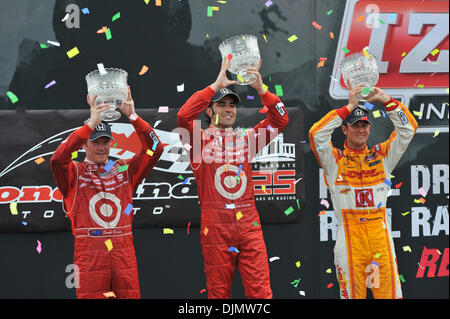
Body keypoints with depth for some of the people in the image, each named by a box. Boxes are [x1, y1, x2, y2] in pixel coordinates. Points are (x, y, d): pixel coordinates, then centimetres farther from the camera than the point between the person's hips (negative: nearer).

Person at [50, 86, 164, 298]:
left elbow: (154, 149, 6)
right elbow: (58, 159, -15)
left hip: (123, 251, 3)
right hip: (89, 254, -3)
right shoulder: (74, 172, 6)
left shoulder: (124, 170, 15)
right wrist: (90, 124, -19)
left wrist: (133, 117, -7)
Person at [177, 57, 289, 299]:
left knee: (260, 290, -3)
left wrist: (261, 89, -4)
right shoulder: (200, 139, 6)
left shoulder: (246, 138, 16)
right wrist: (216, 86, -13)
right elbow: (183, 116, -13)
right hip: (215, 223, -3)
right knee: (219, 292, 2)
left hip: (248, 223, 3)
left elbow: (280, 120, 9)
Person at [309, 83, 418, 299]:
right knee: (352, 294, -1)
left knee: (390, 292, 0)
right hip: (350, 233, -2)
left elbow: (408, 128, 9)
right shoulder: (334, 159, 6)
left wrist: (386, 101, -2)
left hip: (380, 231, 2)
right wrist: (349, 107, -10)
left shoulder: (381, 155, 13)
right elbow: (316, 134, -11)